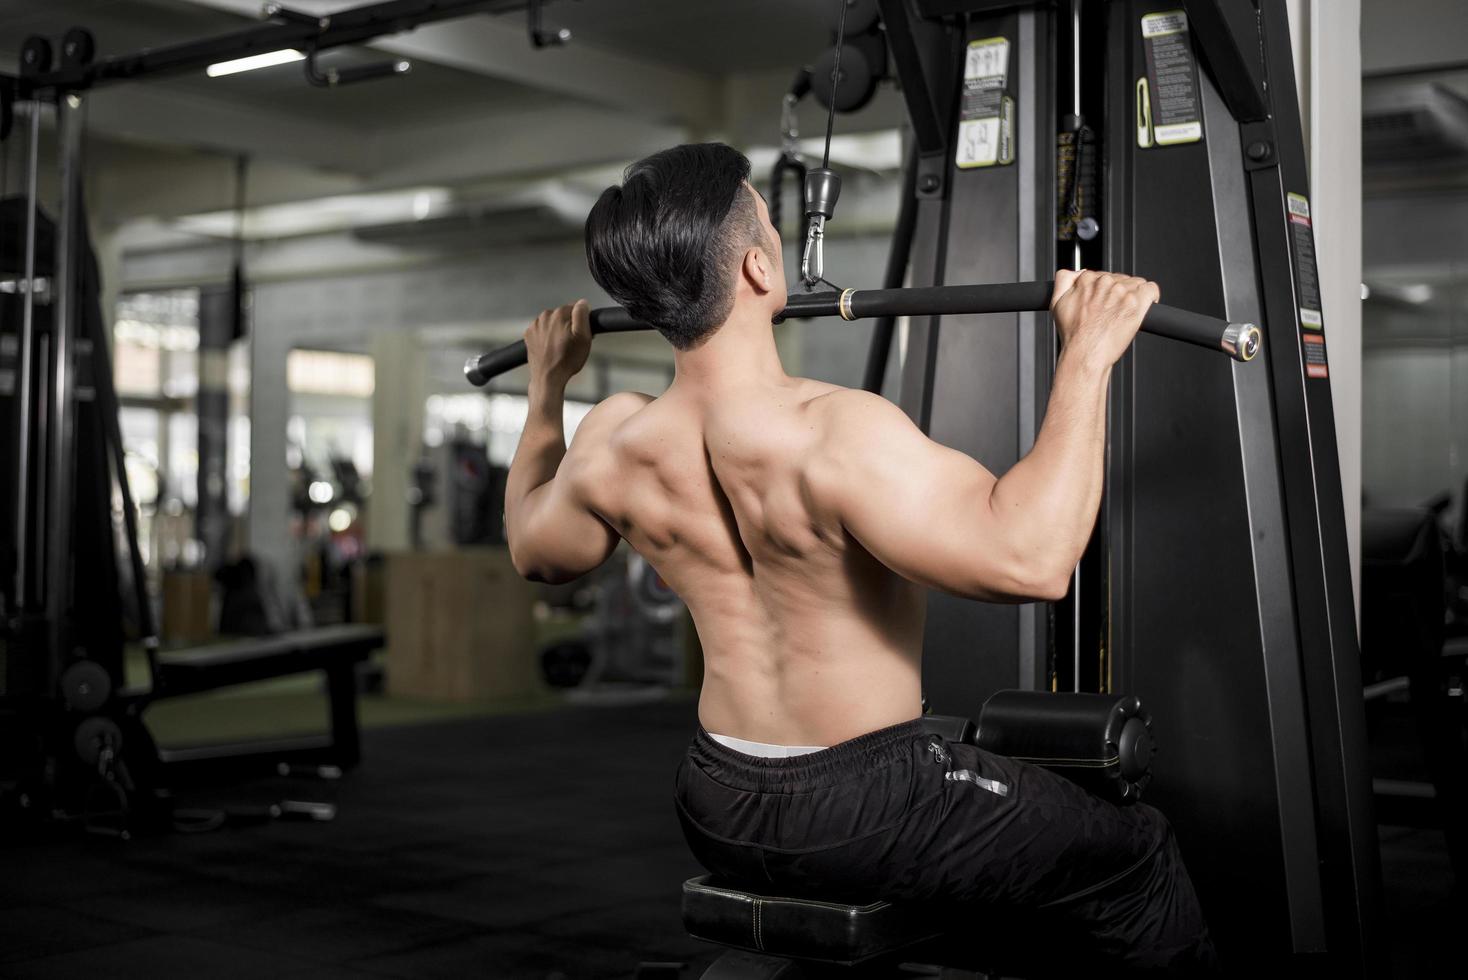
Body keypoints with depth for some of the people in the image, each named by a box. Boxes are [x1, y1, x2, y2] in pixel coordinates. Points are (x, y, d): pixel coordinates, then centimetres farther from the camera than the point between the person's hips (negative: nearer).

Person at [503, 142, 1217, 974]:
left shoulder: (613, 446, -8)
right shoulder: (836, 436, -29)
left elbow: (535, 552, 13)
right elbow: (1029, 557, -37)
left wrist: (548, 389, 22)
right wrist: (1086, 355, -30)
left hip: (717, 813, 7)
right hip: (859, 816, -6)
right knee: (1135, 855, 14)